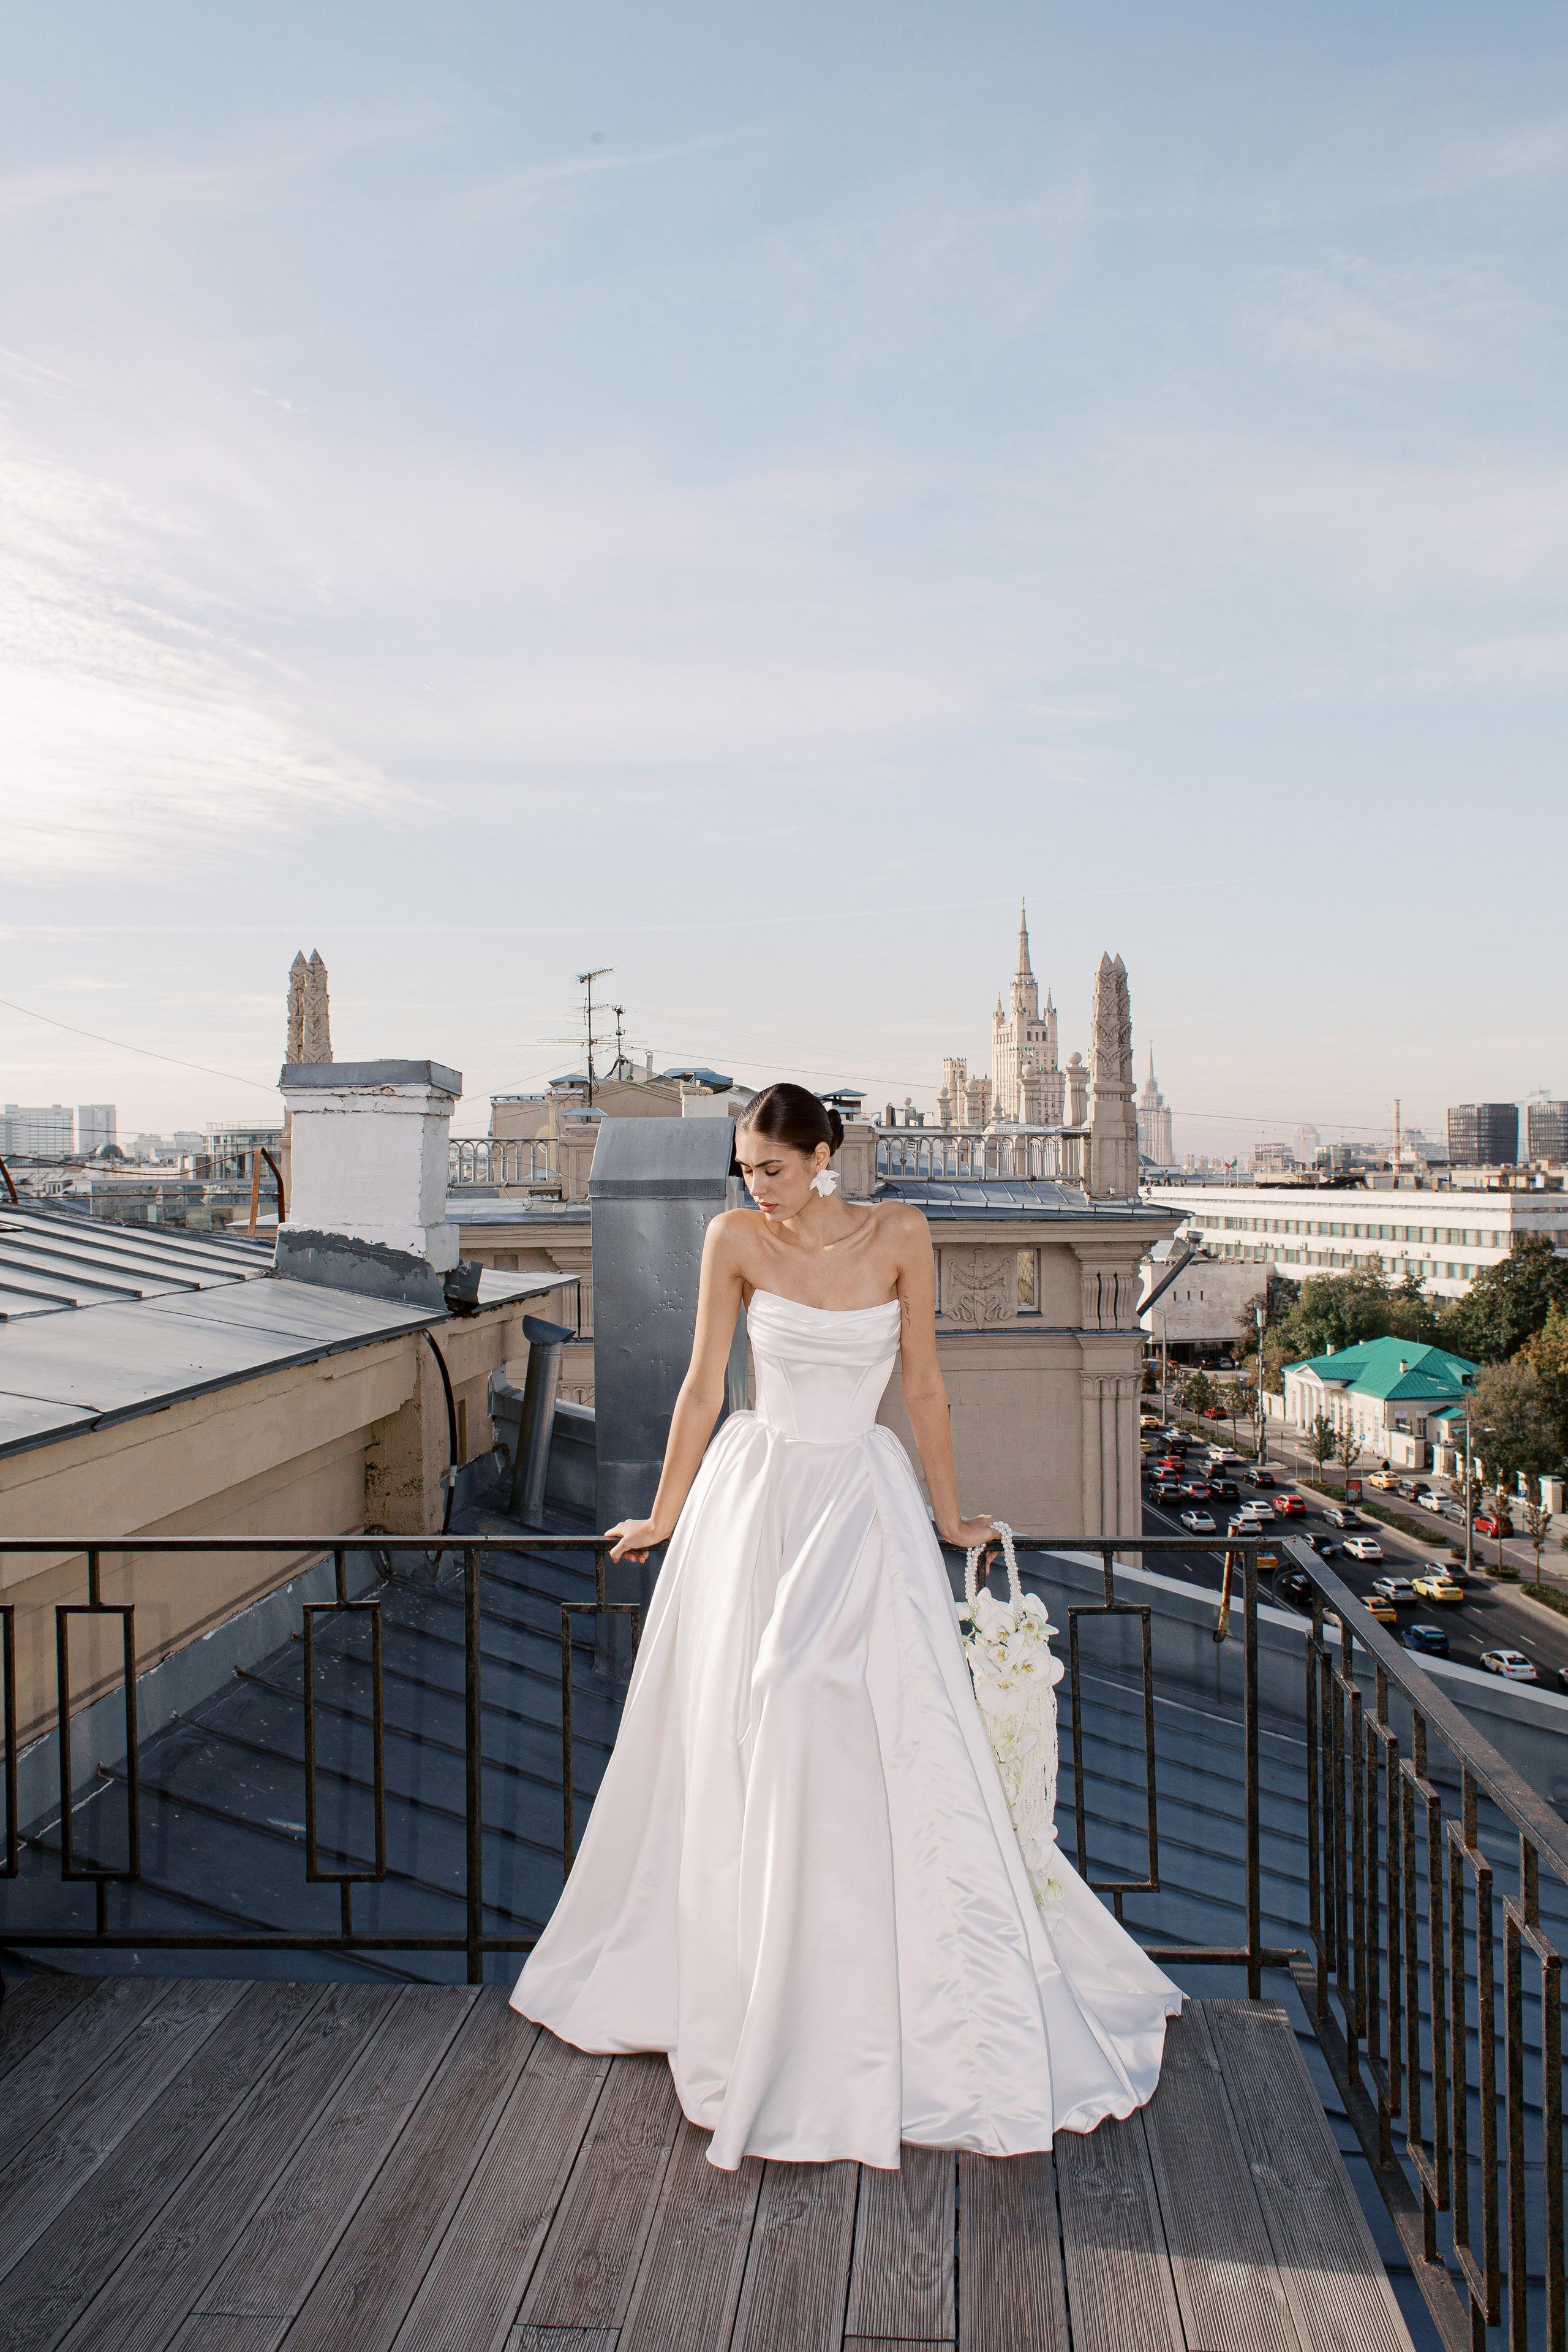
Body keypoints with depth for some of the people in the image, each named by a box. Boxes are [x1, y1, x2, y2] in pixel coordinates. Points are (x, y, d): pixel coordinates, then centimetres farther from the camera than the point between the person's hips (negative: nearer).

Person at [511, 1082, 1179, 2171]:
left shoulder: (898, 1233, -6)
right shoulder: (736, 1241, -5)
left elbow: (924, 1385, 1)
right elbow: (703, 1387, 2)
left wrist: (950, 1515, 7)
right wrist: (664, 1518, 9)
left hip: (863, 1502, -1)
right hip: (754, 1498, 1)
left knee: (897, 1755, -5)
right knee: (739, 1755, 4)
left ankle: (967, 2021, 13)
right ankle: (747, 2001, 26)